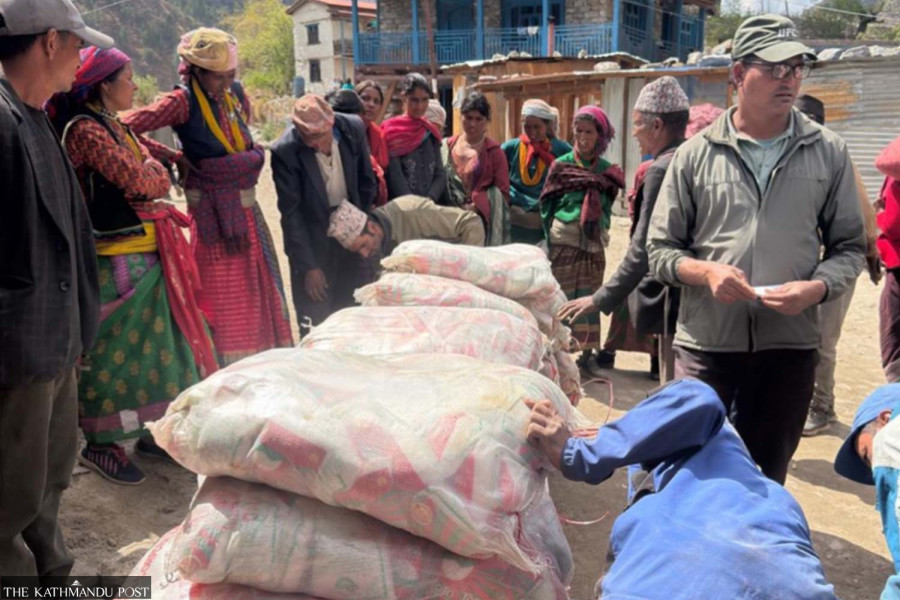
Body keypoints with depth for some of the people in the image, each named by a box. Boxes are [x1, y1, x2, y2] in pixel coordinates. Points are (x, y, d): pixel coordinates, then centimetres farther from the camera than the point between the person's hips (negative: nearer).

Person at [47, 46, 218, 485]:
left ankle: (145, 429, 29)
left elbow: (161, 179, 15)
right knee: (117, 348, -1)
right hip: (117, 260, -9)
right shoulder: (85, 130, -14)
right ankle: (100, 443, 14)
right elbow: (137, 180, -18)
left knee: (150, 340, 15)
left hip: (146, 253, 9)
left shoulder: (112, 125, 15)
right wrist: (149, 174, 0)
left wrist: (149, 174, -4)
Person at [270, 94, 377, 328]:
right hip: (312, 239, -4)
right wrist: (308, 266, -15)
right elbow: (291, 214, -16)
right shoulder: (285, 151, -21)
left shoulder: (354, 128, -11)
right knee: (316, 323, -1)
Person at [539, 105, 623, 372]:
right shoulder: (561, 165, 1)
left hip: (593, 243, 3)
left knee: (589, 300, 5)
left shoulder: (607, 170, 8)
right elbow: (546, 202, 4)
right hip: (563, 242, -2)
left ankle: (587, 353, 14)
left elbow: (607, 205, 16)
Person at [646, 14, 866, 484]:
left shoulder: (828, 153, 4)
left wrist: (815, 288, -13)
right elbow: (660, 250, 3)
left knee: (764, 484, 17)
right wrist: (705, 272, -17)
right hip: (705, 344, -1)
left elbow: (849, 248, 7)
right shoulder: (696, 154, 0)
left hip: (790, 346, 2)